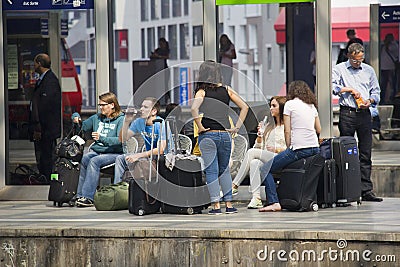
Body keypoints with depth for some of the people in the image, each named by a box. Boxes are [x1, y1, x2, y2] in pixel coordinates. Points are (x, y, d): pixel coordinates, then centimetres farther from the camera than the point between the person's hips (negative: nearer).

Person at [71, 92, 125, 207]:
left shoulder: (121, 119, -1)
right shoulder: (97, 118, 18)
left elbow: (120, 140, -14)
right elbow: (83, 127, 30)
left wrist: (102, 138, -24)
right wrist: (76, 118, 10)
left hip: (114, 153, -5)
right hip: (97, 150, 5)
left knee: (94, 161, -31)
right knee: (85, 158, -26)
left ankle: (88, 197, -36)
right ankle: (80, 194, -30)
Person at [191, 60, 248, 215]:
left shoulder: (202, 91, -4)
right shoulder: (226, 90, 6)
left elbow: (194, 108, -22)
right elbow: (244, 107, 4)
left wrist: (199, 126, -12)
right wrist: (237, 127, 5)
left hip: (208, 135, -3)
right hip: (225, 135, 3)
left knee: (211, 171, 2)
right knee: (224, 170, 15)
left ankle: (216, 206, -1)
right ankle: (229, 204, 11)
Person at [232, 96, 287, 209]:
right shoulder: (269, 127, 28)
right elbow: (259, 148, 23)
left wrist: (278, 149, -13)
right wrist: (259, 136, 6)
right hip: (265, 160, 6)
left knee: (251, 152, -24)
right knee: (254, 163, -32)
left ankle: (234, 186, -24)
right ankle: (256, 198, -45)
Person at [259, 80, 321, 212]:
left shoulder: (290, 104, 0)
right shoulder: (312, 106, 17)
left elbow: (287, 131, -4)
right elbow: (319, 130, 22)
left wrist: (289, 148, 4)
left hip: (298, 149, -7)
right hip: (315, 149, 7)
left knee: (265, 169, 0)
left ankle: (274, 202, -14)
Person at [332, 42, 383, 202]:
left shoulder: (368, 70, 17)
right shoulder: (339, 69, 6)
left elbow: (376, 91, 18)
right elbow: (332, 87, -8)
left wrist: (370, 101, -1)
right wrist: (349, 89, -10)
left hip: (364, 113, 3)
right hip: (347, 113, -3)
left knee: (365, 152, 1)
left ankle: (366, 190, 2)